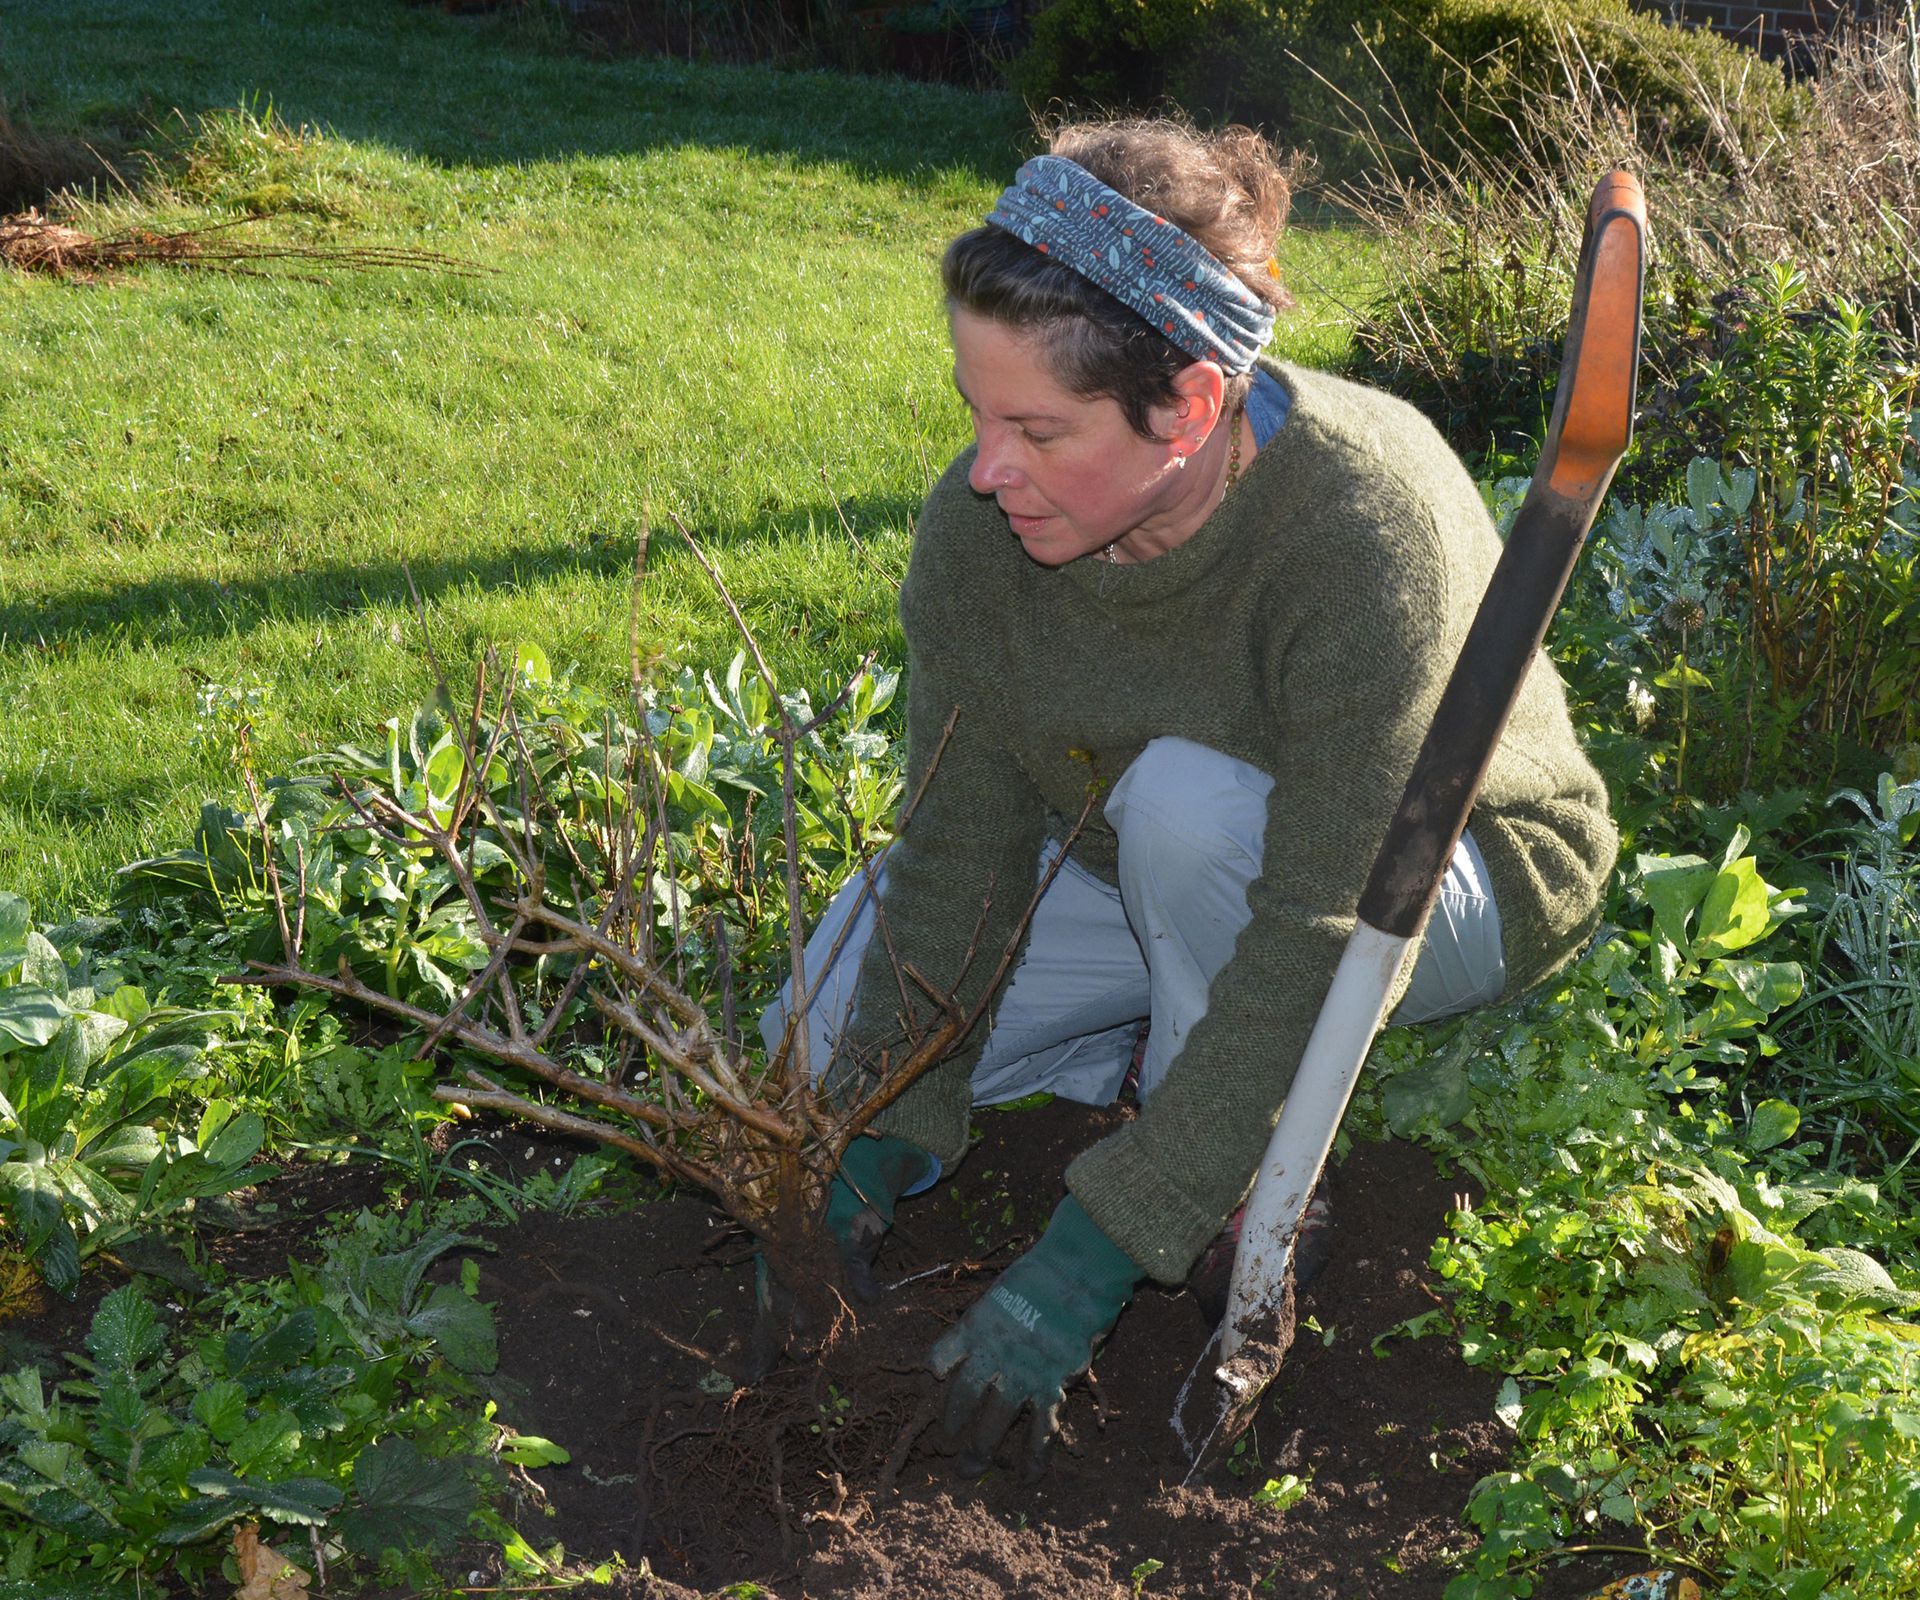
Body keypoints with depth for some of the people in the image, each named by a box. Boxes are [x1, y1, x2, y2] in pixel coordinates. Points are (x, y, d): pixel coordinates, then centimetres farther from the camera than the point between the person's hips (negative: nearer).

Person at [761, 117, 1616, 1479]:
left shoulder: (1363, 526, -38)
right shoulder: (983, 522, -22)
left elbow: (1316, 936, -38)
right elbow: (962, 834, -16)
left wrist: (1099, 1251, -38)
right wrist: (888, 1135, -21)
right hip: (1137, 869, 5)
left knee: (1188, 802, -37)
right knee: (828, 1033, -5)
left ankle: (1248, 1225, -13)